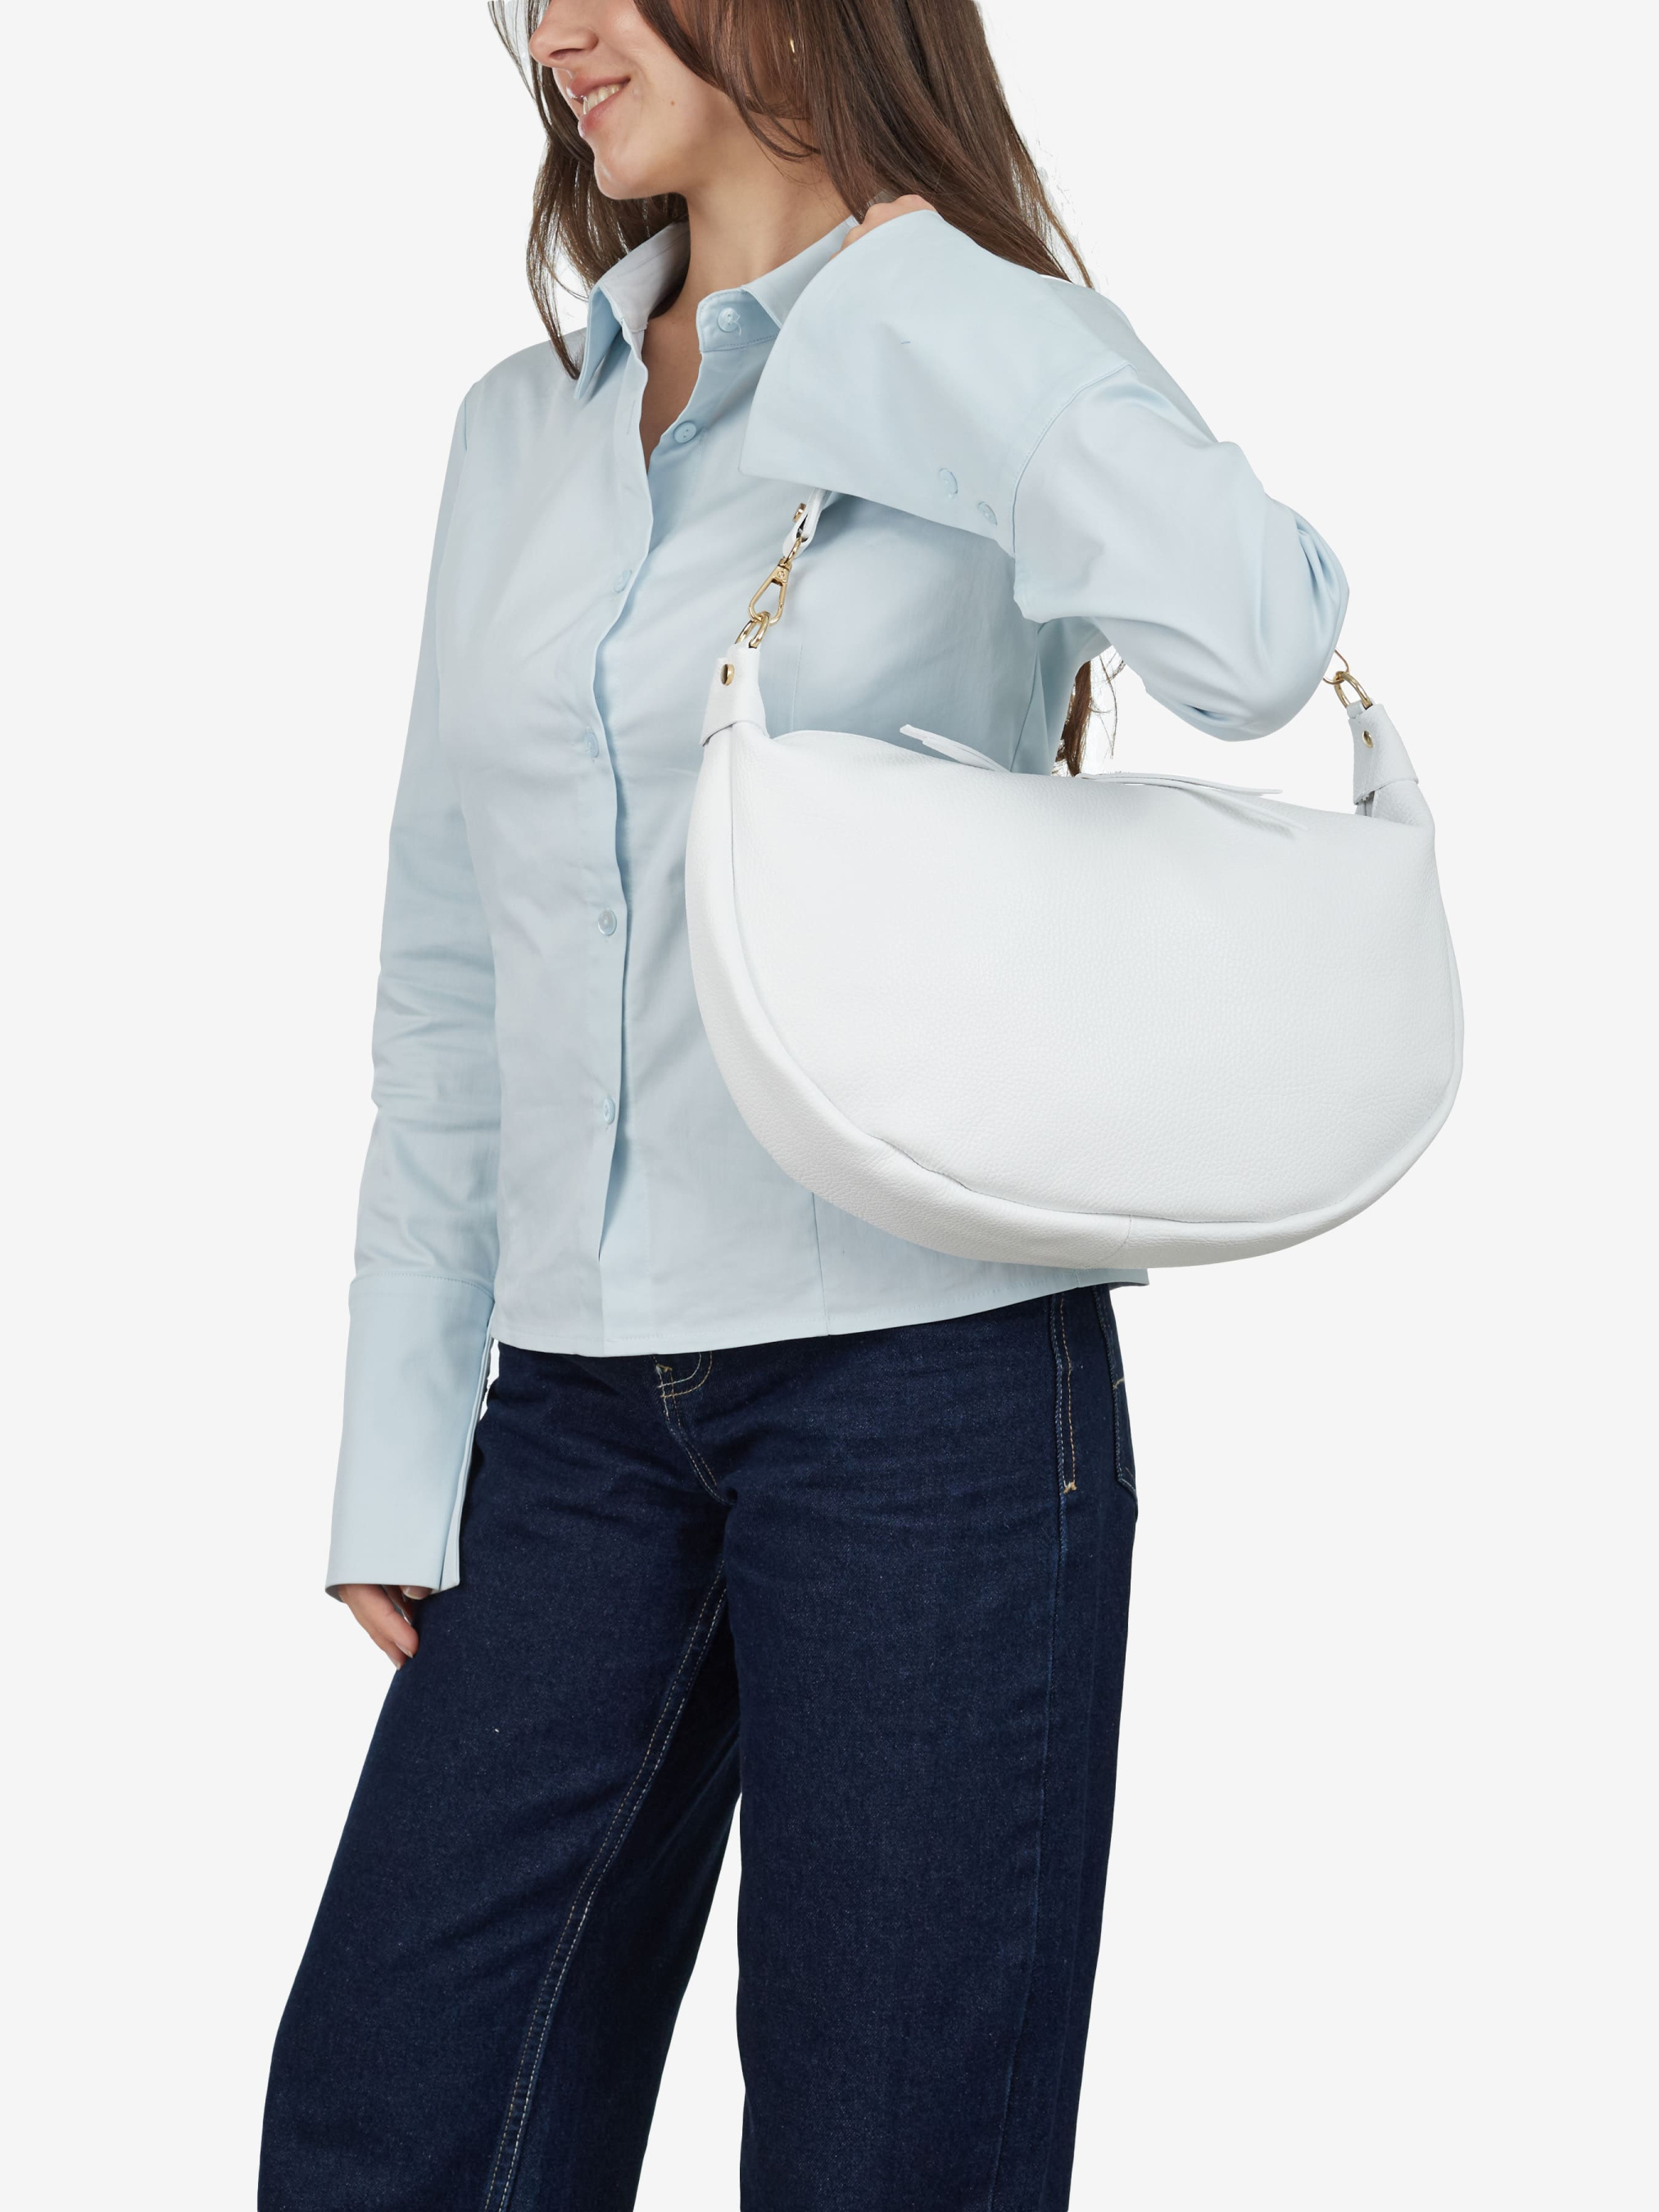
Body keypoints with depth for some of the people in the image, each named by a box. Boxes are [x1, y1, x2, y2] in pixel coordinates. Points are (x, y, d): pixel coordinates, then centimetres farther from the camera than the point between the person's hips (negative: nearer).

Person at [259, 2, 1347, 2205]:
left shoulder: (961, 352, -2)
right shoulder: (522, 434, 14)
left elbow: (1250, 638, -26)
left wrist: (880, 309, -15)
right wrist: (402, 1444, 13)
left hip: (928, 1377, -5)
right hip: (578, 1403, 5)